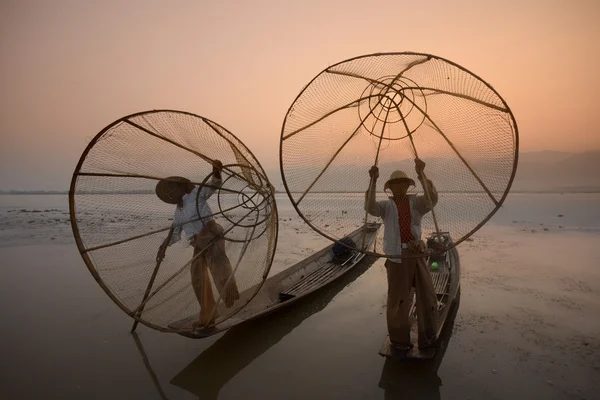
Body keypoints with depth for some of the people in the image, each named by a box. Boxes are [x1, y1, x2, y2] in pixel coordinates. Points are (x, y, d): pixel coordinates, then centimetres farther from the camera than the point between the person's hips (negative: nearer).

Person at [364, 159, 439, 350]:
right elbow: (370, 207, -20)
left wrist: (421, 173, -24)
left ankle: (427, 338, 31)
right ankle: (399, 339, 28)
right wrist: (373, 180, -26)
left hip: (417, 257, 2)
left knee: (427, 298, 10)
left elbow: (432, 198, -17)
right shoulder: (386, 206, 1)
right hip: (396, 259, -2)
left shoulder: (417, 202, 4)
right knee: (398, 300, 8)